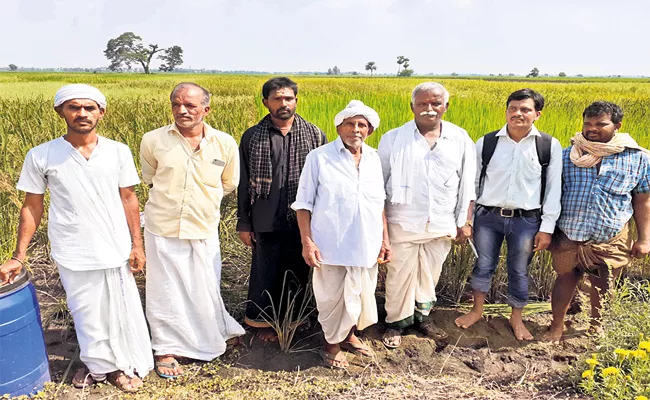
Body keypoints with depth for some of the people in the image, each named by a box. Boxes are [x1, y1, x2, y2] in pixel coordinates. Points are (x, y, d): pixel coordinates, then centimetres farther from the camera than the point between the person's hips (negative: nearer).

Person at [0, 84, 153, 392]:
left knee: (122, 311, 10)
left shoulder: (118, 152, -4)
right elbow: (32, 207, 1)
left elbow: (128, 199, 2)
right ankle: (98, 364, 36)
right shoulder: (40, 156, -6)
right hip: (72, 255, 0)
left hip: (115, 251, 0)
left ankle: (127, 365, 32)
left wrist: (137, 245, 1)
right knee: (86, 314, 13)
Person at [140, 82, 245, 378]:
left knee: (204, 291, 12)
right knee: (164, 293, 8)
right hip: (163, 230, 0)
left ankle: (209, 341, 36)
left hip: (204, 232, 1)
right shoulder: (153, 141, -6)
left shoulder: (225, 144, -6)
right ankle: (165, 350, 27)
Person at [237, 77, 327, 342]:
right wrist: (244, 223, 3)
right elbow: (244, 183, 4)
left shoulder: (315, 135, 0)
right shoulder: (252, 137, 1)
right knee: (266, 272, 10)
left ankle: (291, 318, 33)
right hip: (267, 221, 0)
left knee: (297, 272, 12)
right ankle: (264, 320, 30)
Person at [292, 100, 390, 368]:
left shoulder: (374, 159, 8)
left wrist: (385, 239, 10)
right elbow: (303, 203, -4)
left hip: (366, 246, 4)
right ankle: (332, 344, 29)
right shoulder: (319, 158, -5)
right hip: (331, 246, -4)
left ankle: (349, 335, 39)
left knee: (362, 295, 14)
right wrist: (307, 242, -11)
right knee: (333, 298, 5)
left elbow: (380, 203, 15)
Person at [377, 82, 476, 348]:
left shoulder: (460, 139, 2)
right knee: (400, 274, 5)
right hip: (404, 223, -2)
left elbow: (466, 184, 7)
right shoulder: (393, 139, -3)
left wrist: (464, 221, 6)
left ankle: (422, 316, 37)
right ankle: (396, 322, 25)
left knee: (430, 274, 15)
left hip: (441, 224, 2)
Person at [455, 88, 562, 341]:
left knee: (519, 272, 13)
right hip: (488, 216, 1)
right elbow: (473, 182, 5)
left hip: (526, 220, 0)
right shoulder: (486, 143, -2)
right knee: (483, 266, 13)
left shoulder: (550, 146, -4)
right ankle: (477, 310, 35)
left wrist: (547, 228, -3)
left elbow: (553, 190, 0)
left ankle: (516, 318, 35)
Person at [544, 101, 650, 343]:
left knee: (602, 288, 16)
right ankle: (557, 327, 32)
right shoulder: (567, 156, -2)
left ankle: (596, 328, 41)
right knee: (565, 280, 13)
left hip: (610, 241, 0)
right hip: (568, 237, 0)